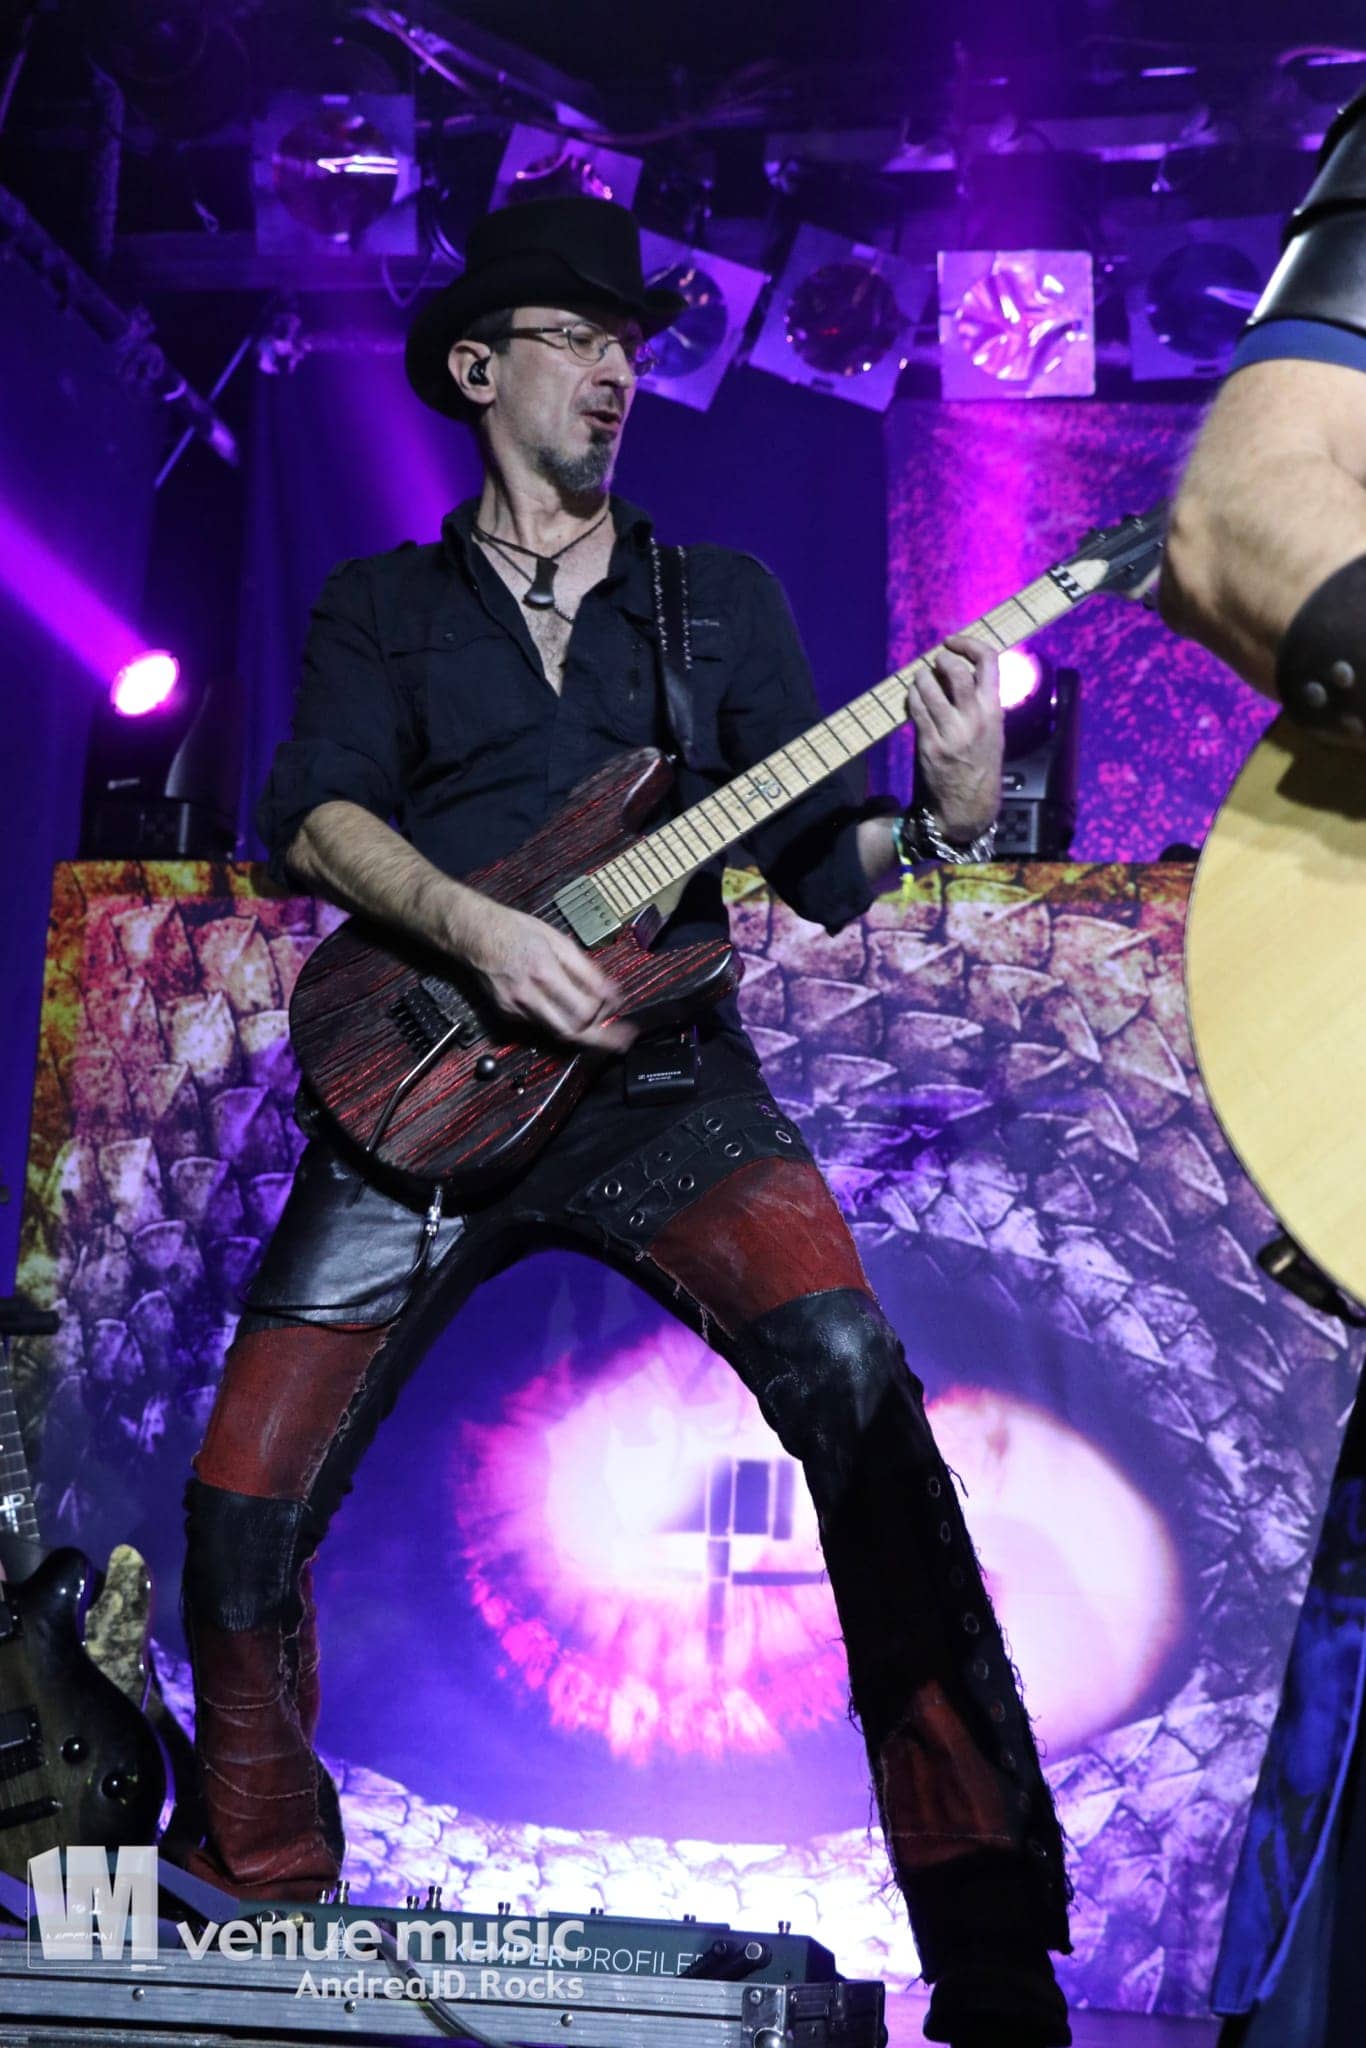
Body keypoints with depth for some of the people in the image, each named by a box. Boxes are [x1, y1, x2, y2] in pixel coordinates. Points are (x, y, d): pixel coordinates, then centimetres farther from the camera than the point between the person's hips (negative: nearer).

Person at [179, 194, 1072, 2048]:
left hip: (659, 1072, 0)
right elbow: (310, 815, -3)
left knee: (859, 1389, -25)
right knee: (243, 1511, -7)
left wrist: (946, 815, -13)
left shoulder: (722, 595, 17)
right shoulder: (383, 605, 15)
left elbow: (820, 867, 9)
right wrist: (476, 927, -21)